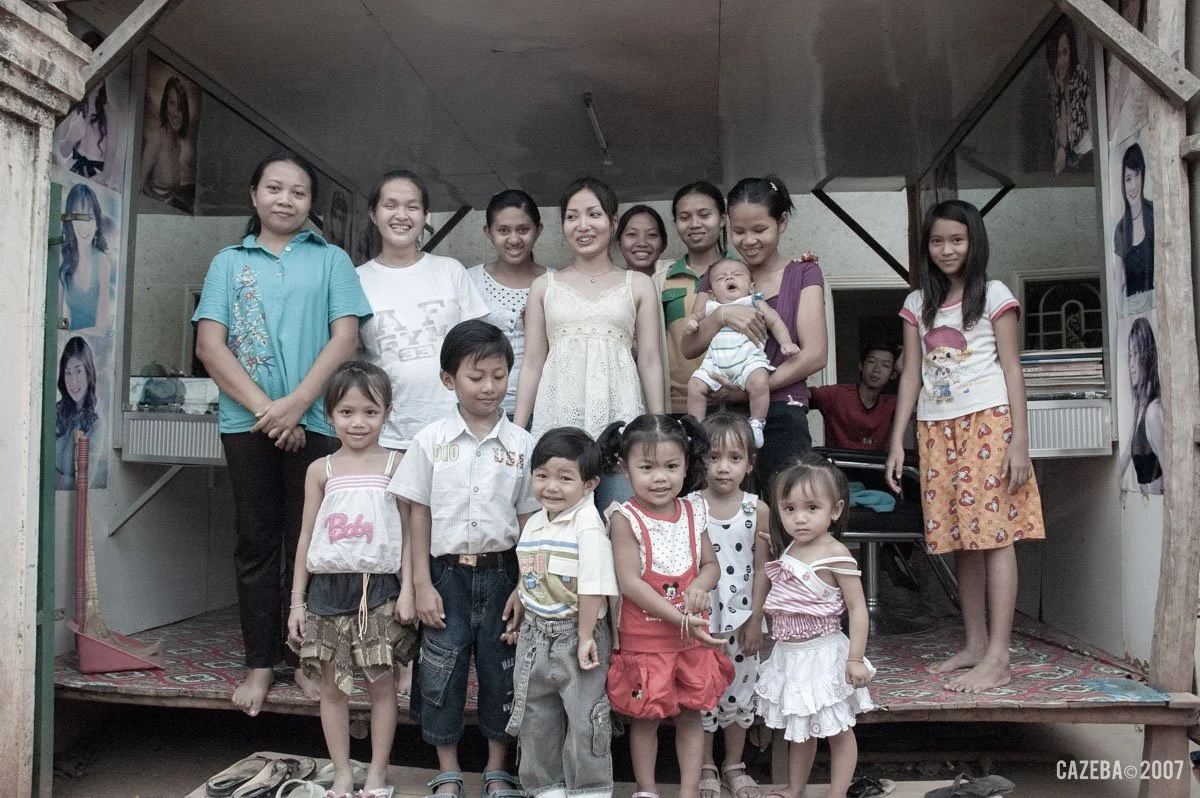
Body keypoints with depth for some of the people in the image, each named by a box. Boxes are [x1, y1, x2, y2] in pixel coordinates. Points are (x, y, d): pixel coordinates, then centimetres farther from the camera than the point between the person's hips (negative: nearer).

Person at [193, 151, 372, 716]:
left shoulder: (331, 261, 8)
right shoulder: (229, 262, 11)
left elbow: (345, 338, -2)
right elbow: (210, 345, 2)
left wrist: (294, 404, -12)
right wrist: (263, 408, -9)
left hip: (315, 420, -1)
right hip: (247, 421, 1)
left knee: (308, 542, 4)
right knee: (256, 543, 7)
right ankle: (260, 662, 16)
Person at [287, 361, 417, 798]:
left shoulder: (396, 464, -2)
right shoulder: (321, 470, 4)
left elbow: (408, 531, -1)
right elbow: (306, 537, 7)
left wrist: (407, 591, -7)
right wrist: (296, 600, 6)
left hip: (379, 587, -2)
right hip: (328, 586, 2)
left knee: (381, 682, 6)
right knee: (332, 685, 9)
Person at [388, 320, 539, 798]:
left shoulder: (521, 444, -1)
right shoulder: (431, 441, -1)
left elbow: (528, 520, 1)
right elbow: (419, 515, 1)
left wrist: (524, 588, -4)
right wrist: (422, 584, -4)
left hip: (500, 572, 0)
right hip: (447, 572, 0)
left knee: (501, 671, 9)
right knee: (441, 670, 6)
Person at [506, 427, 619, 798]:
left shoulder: (588, 526, -19)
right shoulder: (534, 523, 5)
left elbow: (593, 587, -21)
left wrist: (584, 637, -20)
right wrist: (522, 622, 15)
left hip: (576, 633, -7)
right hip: (536, 634, 7)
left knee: (584, 718, 4)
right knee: (535, 718, 16)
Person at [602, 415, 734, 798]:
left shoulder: (693, 512, 0)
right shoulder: (626, 518, -14)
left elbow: (710, 564, 9)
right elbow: (630, 583, -19)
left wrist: (700, 585, -15)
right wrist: (679, 618, -25)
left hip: (693, 636, 4)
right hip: (644, 638, -4)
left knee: (690, 715, 14)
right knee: (645, 718, 10)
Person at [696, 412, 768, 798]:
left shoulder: (757, 509, -5)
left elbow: (761, 568, -2)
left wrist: (755, 619, -4)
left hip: (741, 617, 1)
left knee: (740, 691, 12)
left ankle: (734, 765, 31)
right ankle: (705, 767, 27)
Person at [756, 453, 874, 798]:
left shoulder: (836, 556, -19)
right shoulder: (789, 550, 3)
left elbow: (857, 608, -16)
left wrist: (856, 658, -18)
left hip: (823, 654, -7)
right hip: (789, 654, 7)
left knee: (838, 730, 10)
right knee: (799, 729, 22)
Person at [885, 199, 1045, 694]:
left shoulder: (994, 296, 3)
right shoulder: (918, 304, 14)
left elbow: (1012, 369, -1)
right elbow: (911, 375, 12)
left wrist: (1020, 440, -8)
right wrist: (896, 442, 6)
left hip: (987, 422, -4)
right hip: (937, 428, 4)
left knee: (993, 534, -8)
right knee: (960, 539, 6)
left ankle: (997, 659, -7)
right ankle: (974, 645, 16)